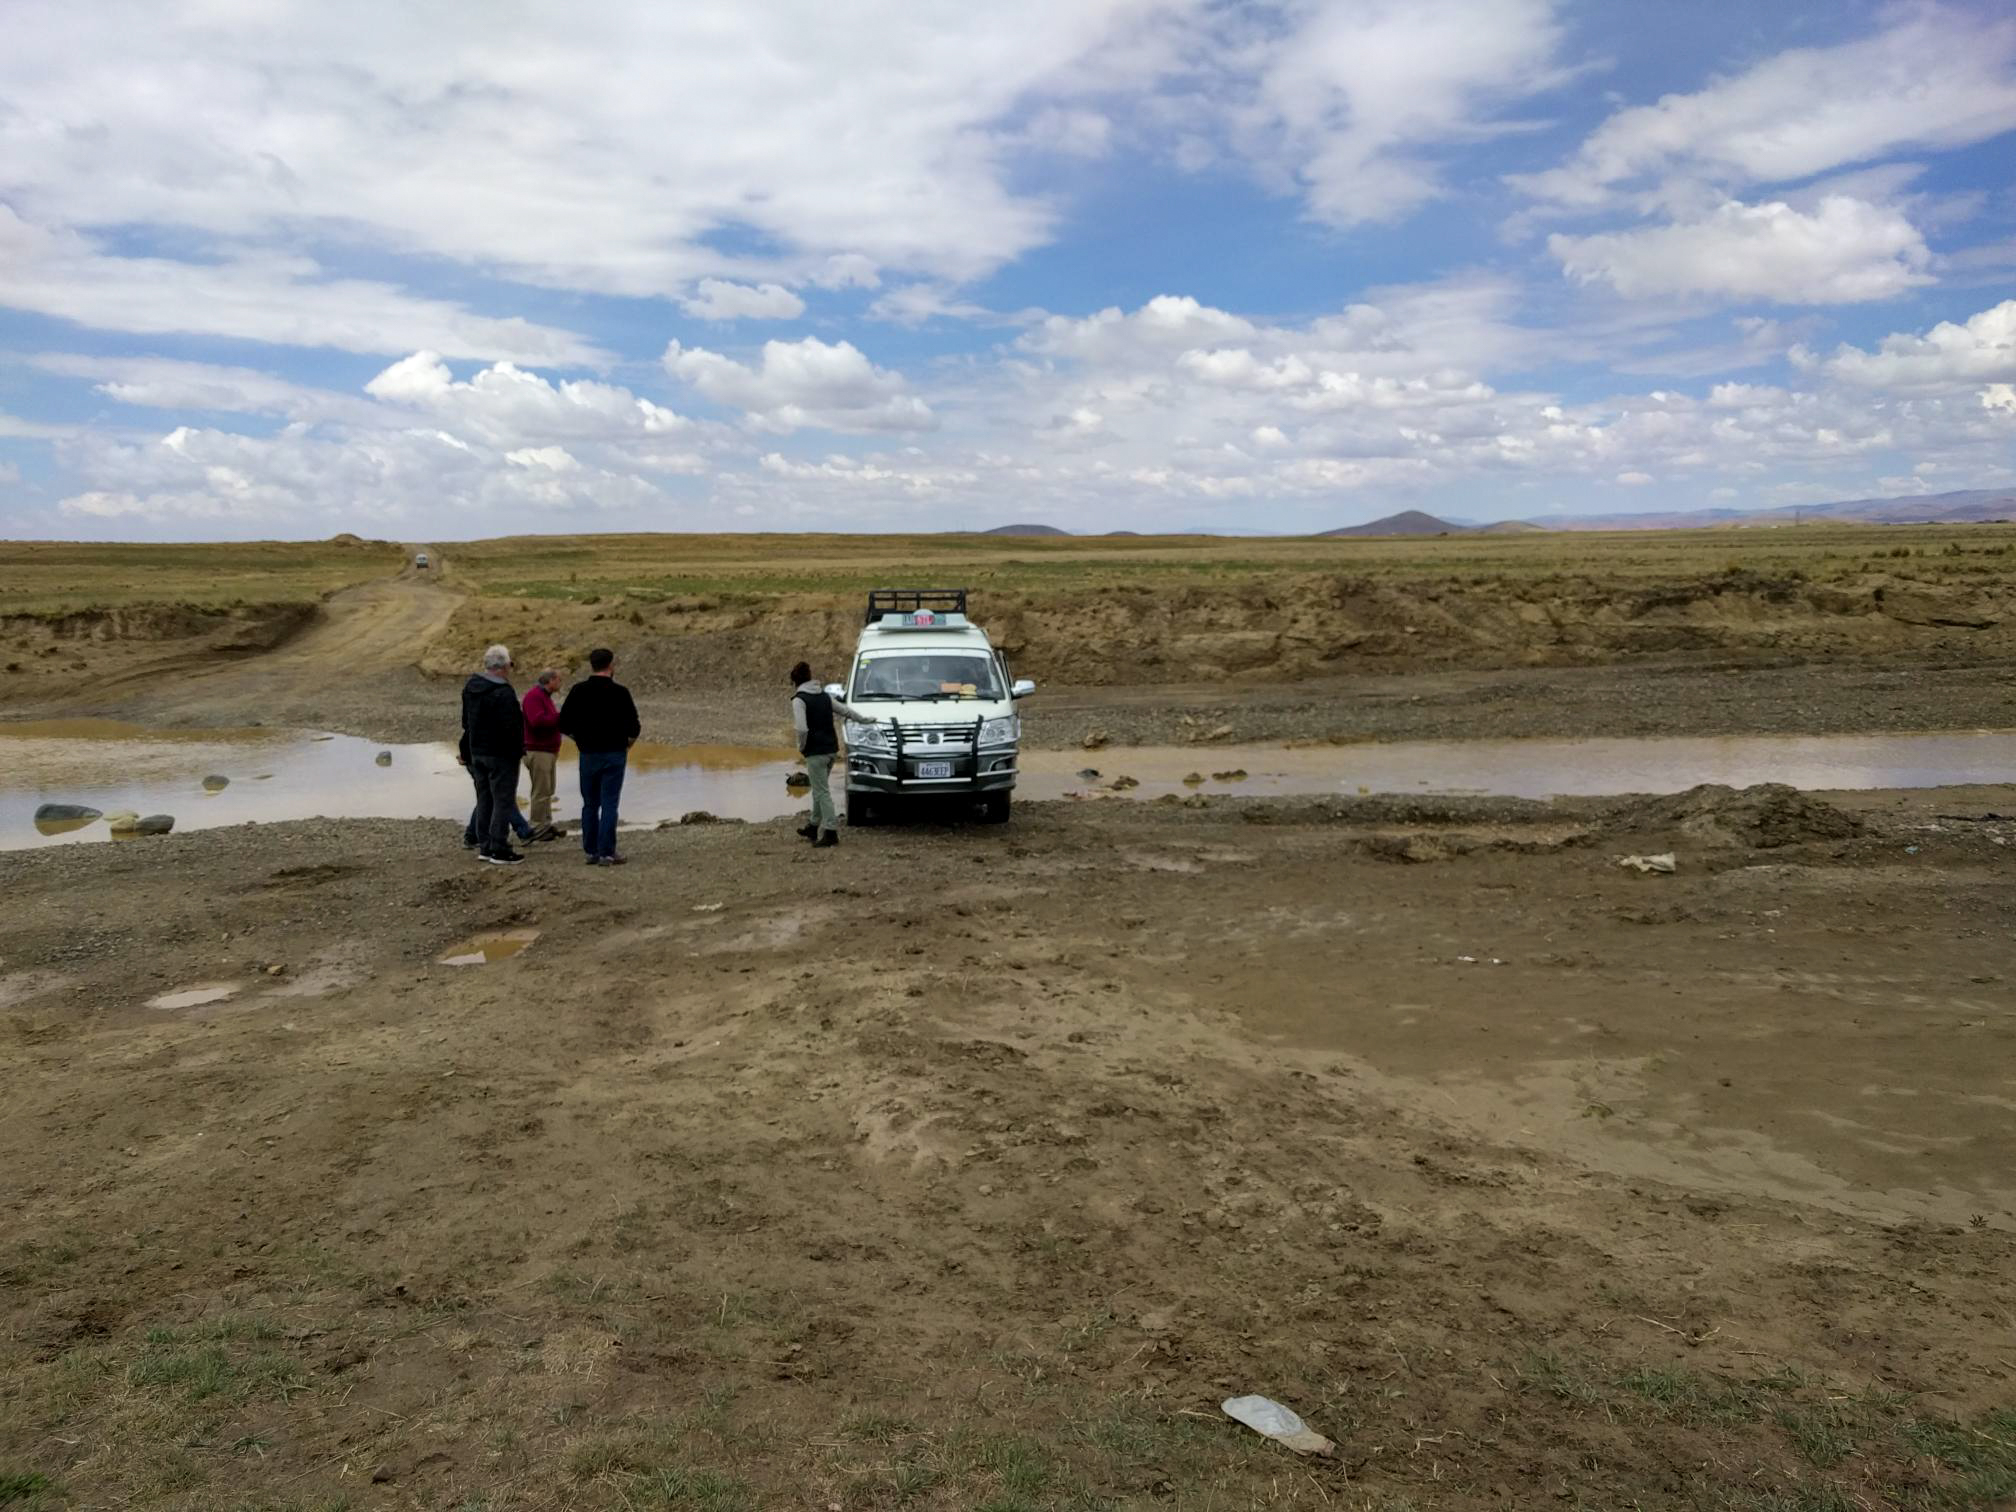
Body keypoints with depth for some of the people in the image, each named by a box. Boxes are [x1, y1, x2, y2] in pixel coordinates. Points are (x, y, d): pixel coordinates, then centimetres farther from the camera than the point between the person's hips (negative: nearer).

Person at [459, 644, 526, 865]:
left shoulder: (470, 687, 8)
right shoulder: (503, 693, -21)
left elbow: (466, 722, 16)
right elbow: (511, 727, -24)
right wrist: (520, 749, -10)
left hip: (477, 753, 9)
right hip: (501, 755, -9)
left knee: (484, 799, 16)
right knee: (503, 801, -3)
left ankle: (485, 846, 21)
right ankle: (499, 850, -2)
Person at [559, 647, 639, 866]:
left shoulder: (578, 691, 1)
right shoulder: (619, 692, -8)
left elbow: (564, 725, 1)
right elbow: (633, 727, -9)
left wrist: (580, 740, 15)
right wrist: (627, 744, 10)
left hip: (588, 755, 3)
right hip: (614, 755, -3)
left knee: (590, 804, 12)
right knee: (609, 804, -2)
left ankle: (591, 851, 14)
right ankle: (607, 853, -4)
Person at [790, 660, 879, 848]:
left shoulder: (799, 700, -10)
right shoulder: (825, 695, 12)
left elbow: (802, 729, -21)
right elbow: (846, 710, 19)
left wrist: (801, 747, -4)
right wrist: (866, 719, 34)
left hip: (815, 752, -8)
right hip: (831, 748, 8)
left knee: (822, 792, -5)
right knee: (820, 789, 19)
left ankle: (831, 832, -8)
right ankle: (814, 826, 31)